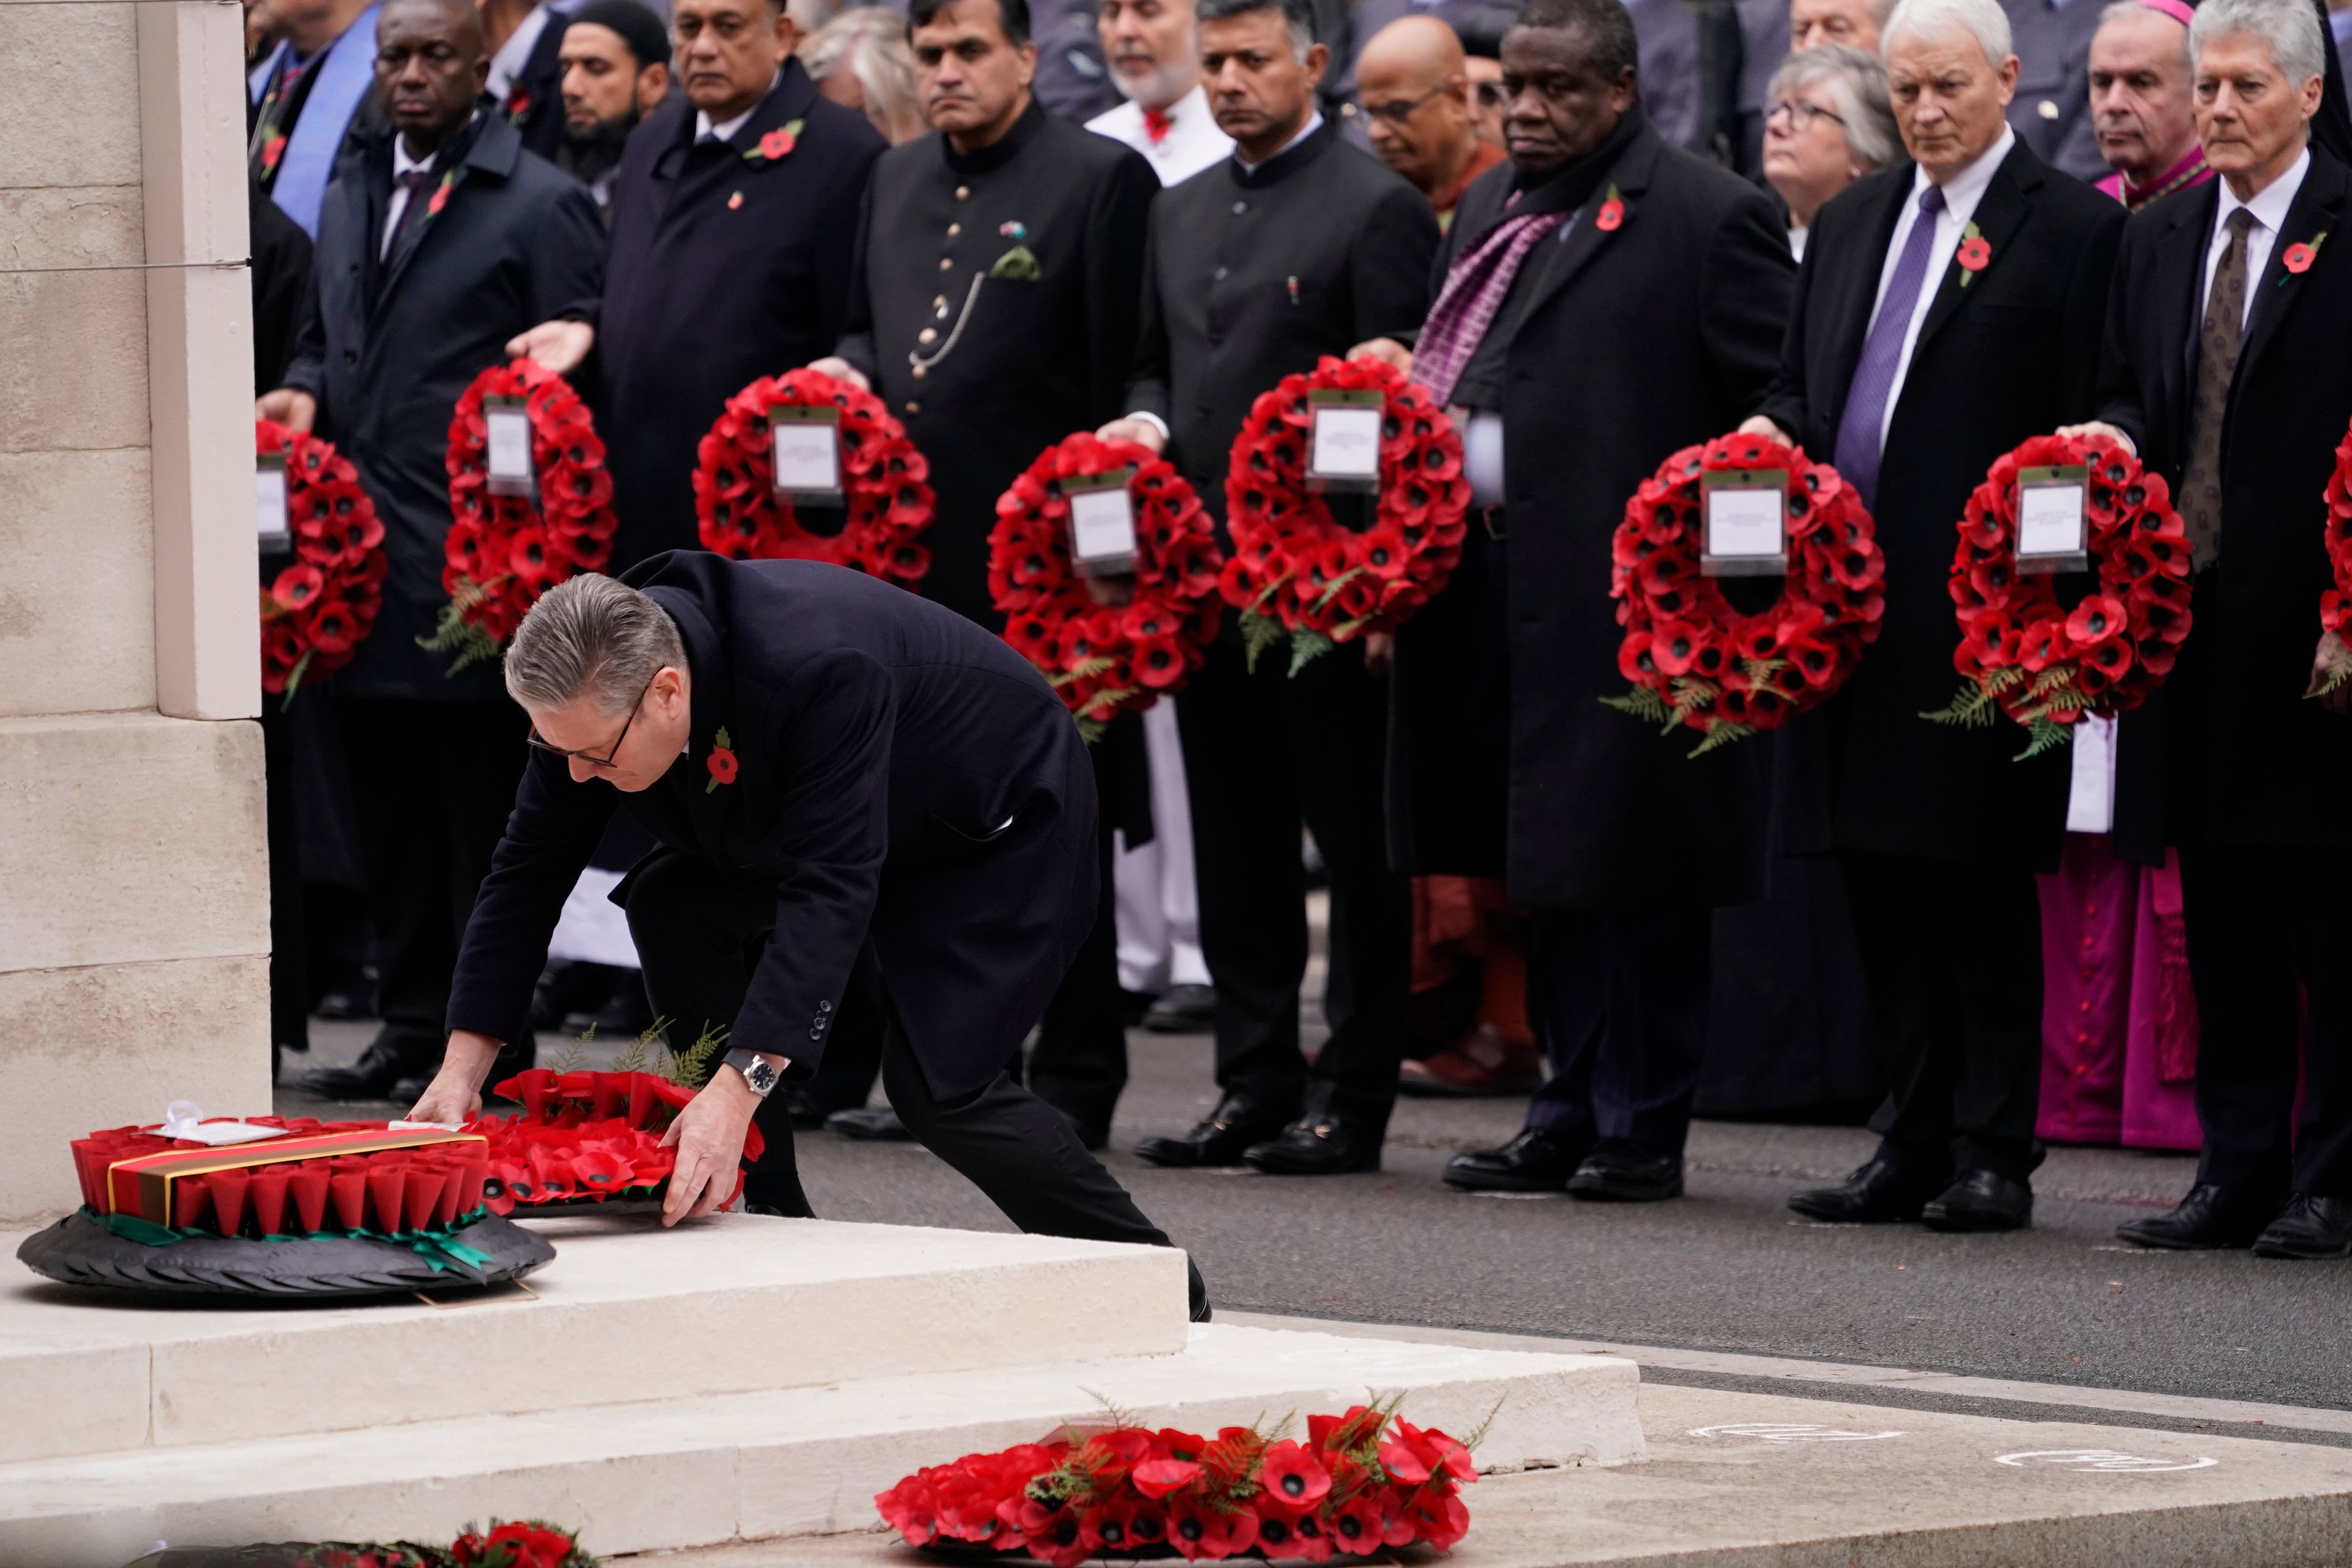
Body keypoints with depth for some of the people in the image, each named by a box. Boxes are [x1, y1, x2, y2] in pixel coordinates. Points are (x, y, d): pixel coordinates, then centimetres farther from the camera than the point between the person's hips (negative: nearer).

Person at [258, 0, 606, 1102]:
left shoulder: (540, 206, -4)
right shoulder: (350, 195, 18)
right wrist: (305, 392, 6)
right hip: (363, 550, 7)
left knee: (481, 800, -2)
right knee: (388, 804, 10)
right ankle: (411, 1023, 16)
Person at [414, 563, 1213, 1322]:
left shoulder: (817, 671, -43)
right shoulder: (592, 693, -21)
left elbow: (828, 891, -46)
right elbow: (527, 873, -15)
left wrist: (740, 1085, -53)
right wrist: (463, 1066, -24)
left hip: (999, 820, -7)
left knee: (935, 1084, -18)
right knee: (669, 909, -14)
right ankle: (774, 1221, -6)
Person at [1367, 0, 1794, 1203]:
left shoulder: (1706, 219, -7)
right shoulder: (1490, 212, 18)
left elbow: (1779, 412, -10)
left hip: (1628, 603, -8)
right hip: (1500, 596, 8)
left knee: (1628, 865, -3)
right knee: (1543, 867, 13)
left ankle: (1643, 1130, 4)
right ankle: (1571, 1113, 21)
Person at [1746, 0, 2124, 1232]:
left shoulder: (2074, 230, -3)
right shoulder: (1849, 224, 18)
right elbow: (1797, 392, 23)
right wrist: (1771, 442, 2)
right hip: (1853, 609, 6)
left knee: (1985, 887, -2)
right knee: (1881, 881, 9)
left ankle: (1993, 1154, 4)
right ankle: (1914, 1142, 17)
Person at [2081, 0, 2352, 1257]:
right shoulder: (2159, 241, 15)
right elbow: (2127, 396, 20)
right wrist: (2116, 439, -5)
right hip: (2192, 617, 6)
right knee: (2220, 914, 9)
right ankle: (2238, 1168, 15)